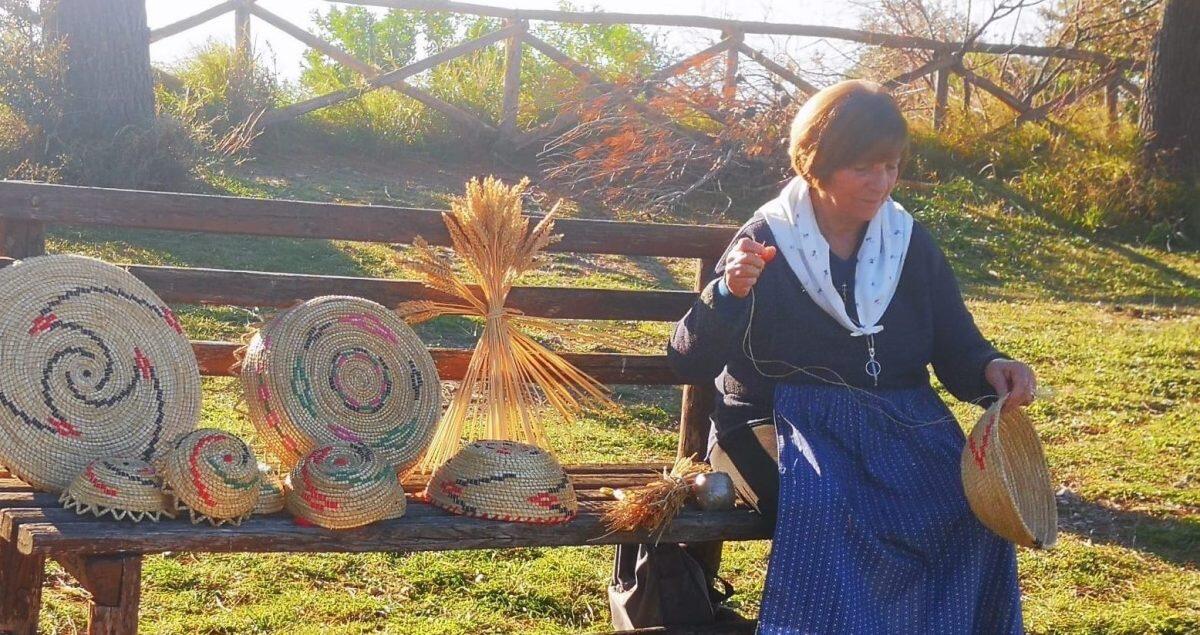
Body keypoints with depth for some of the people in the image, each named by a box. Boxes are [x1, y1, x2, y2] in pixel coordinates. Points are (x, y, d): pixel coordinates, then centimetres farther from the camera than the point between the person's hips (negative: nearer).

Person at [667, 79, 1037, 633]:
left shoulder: (911, 245, 8)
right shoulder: (767, 242, -3)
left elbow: (958, 350, 13)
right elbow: (688, 365, -6)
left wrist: (991, 370, -11)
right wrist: (729, 294, -24)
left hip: (901, 422, 4)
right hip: (786, 418, -3)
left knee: (972, 505, -25)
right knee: (827, 507, -36)